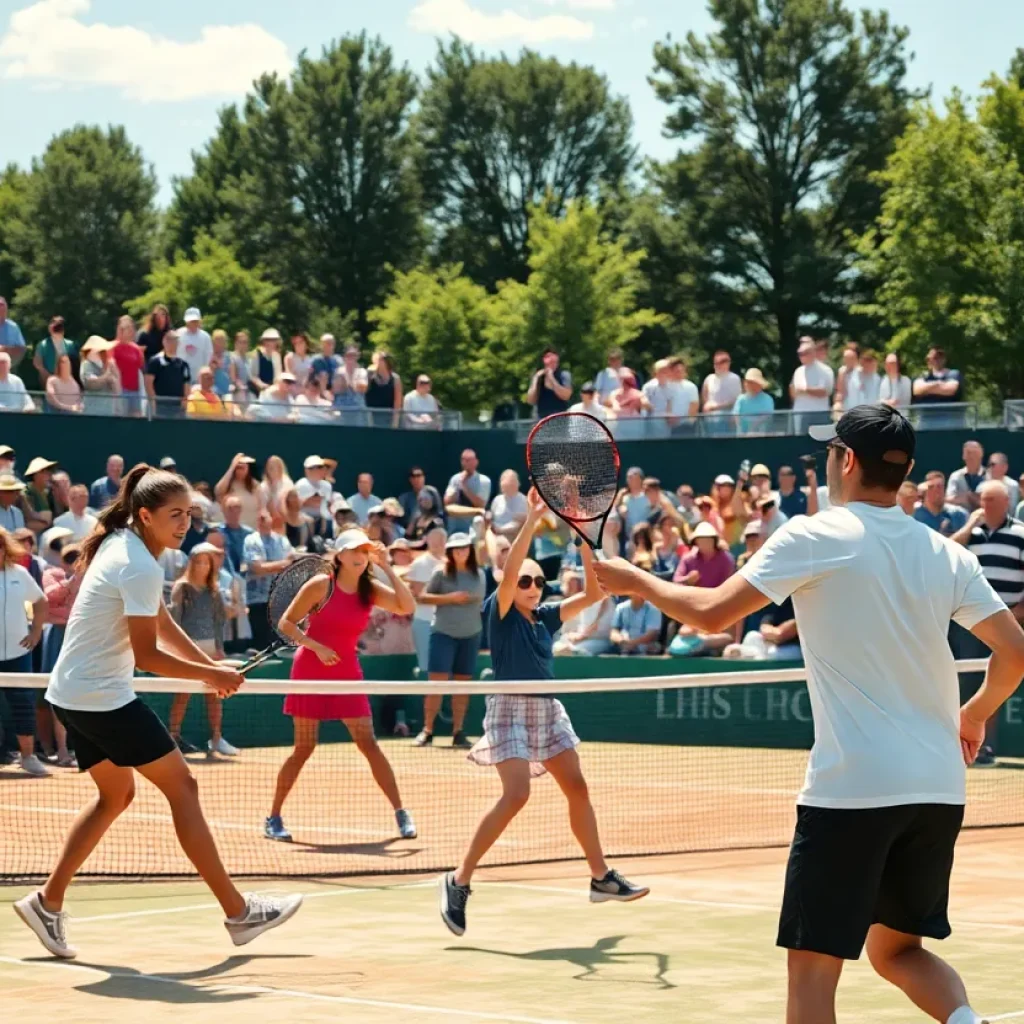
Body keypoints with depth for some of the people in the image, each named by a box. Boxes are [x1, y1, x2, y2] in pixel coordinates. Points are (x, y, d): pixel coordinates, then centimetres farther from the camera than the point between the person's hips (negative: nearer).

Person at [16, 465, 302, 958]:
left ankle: (48, 901, 17)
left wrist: (210, 666, 8)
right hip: (103, 698, -10)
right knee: (181, 785, -4)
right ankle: (238, 912, -1)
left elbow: (162, 624, 17)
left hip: (73, 695, 10)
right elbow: (147, 656, -20)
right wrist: (212, 676, -11)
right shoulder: (141, 568, -20)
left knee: (115, 794, 21)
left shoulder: (122, 547, 11)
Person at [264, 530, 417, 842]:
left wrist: (387, 568, -16)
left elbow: (407, 607, -14)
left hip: (346, 672, 3)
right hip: (311, 672, -3)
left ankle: (401, 814, 0)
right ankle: (273, 818, 9)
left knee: (369, 744, -4)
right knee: (304, 747, -2)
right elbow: (286, 623, -7)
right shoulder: (321, 585, -9)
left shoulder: (371, 590, 1)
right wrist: (316, 647, -20)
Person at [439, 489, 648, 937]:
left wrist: (584, 540, 0)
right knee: (516, 796, -18)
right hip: (510, 706, -7)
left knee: (578, 789, 8)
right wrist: (534, 517, -24)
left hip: (548, 709, 7)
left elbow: (592, 594, 9)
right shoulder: (500, 613, -5)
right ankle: (458, 882, -12)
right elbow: (510, 570, -21)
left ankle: (602, 878, 19)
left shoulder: (546, 616, 11)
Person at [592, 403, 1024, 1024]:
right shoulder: (947, 555, 9)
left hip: (852, 787, -6)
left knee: (813, 968, 1)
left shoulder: (817, 536, -6)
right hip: (939, 788, 6)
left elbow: (713, 611, -13)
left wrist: (633, 579, 4)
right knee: (898, 949, 22)